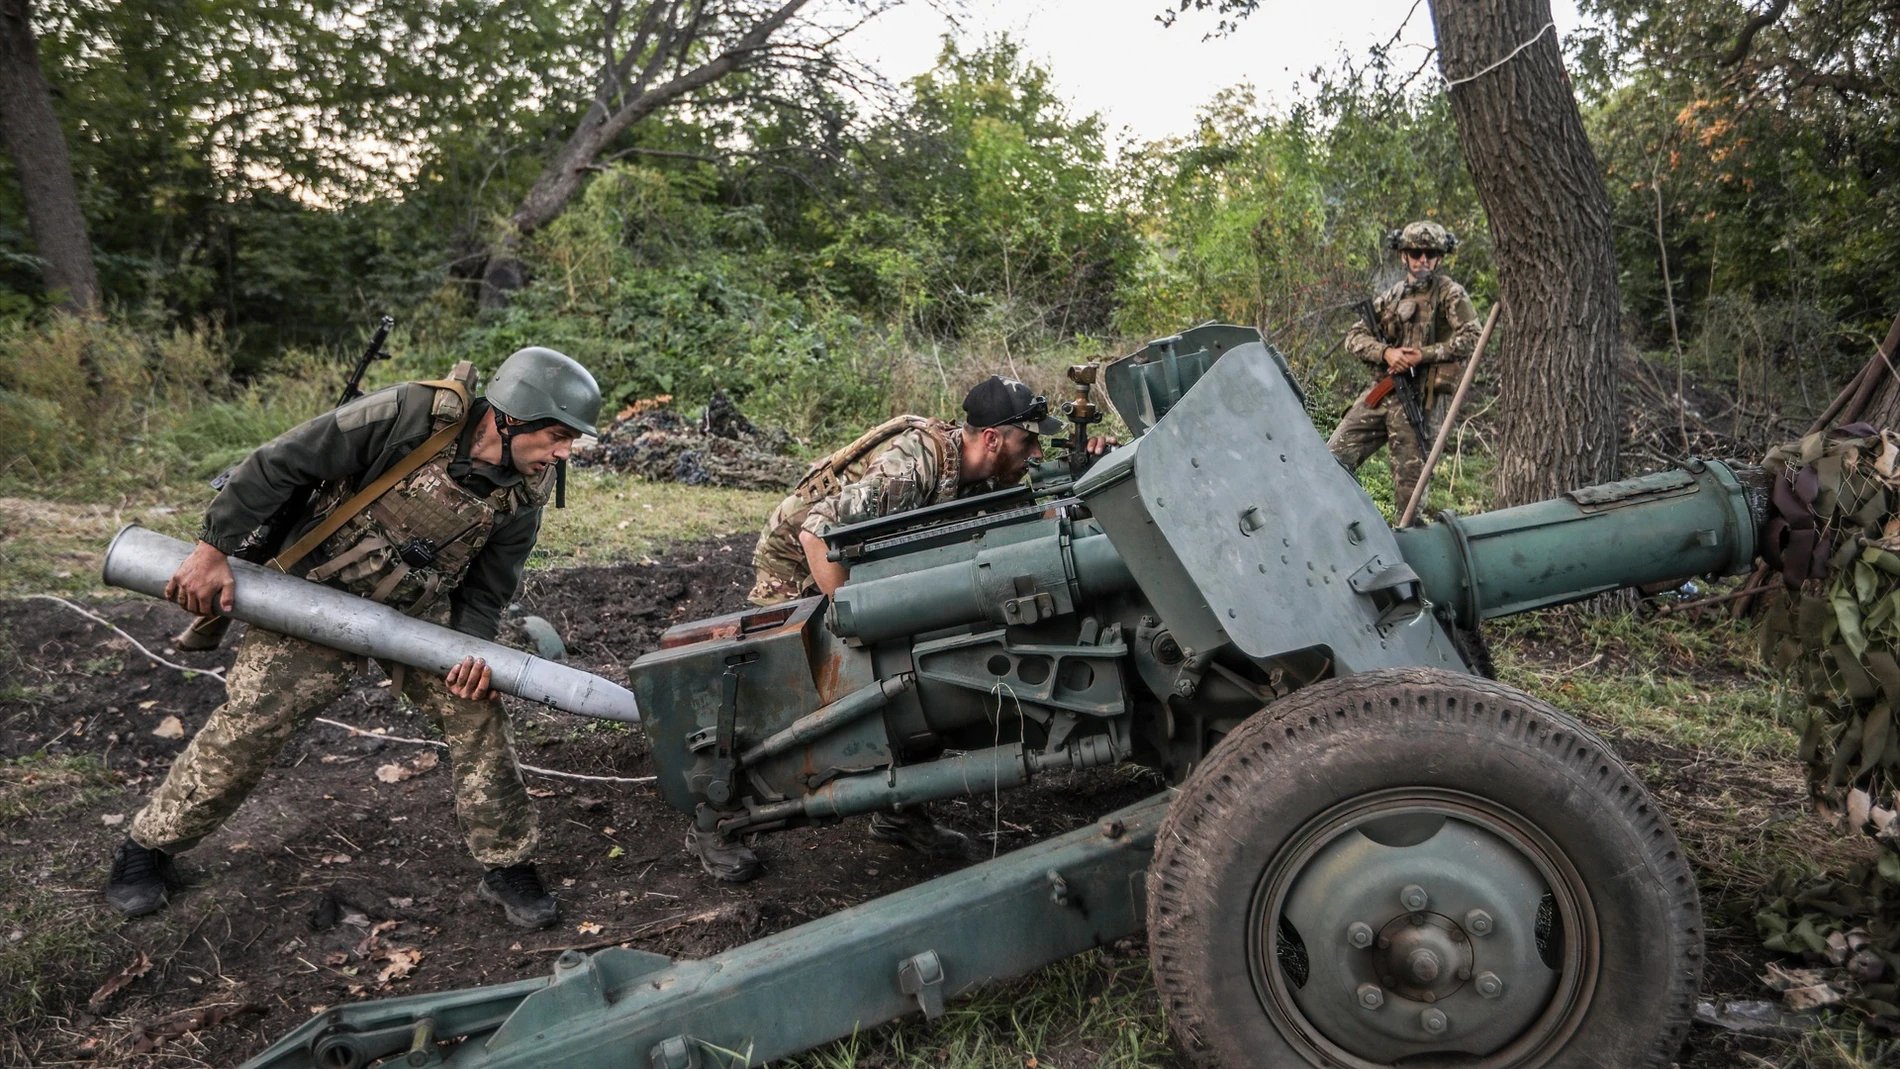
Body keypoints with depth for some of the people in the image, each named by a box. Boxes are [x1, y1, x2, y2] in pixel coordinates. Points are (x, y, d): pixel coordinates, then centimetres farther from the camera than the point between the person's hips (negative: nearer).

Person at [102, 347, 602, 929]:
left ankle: (507, 866, 6)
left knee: (477, 712, -9)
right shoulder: (413, 416, -28)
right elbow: (278, 463, -19)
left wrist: (473, 648, -21)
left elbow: (486, 588, -1)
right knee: (247, 724, -4)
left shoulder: (527, 490, -12)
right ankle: (146, 850, 21)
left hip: (420, 611, 4)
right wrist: (212, 548, -17)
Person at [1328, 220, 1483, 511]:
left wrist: (1424, 355, -17)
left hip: (1420, 397, -5)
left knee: (1409, 478, -2)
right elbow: (1355, 336, 8)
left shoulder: (1450, 294, 1)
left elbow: (1471, 338, -10)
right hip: (1381, 390, 5)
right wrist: (1386, 352, -11)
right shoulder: (1392, 295, 15)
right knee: (1333, 457, -1)